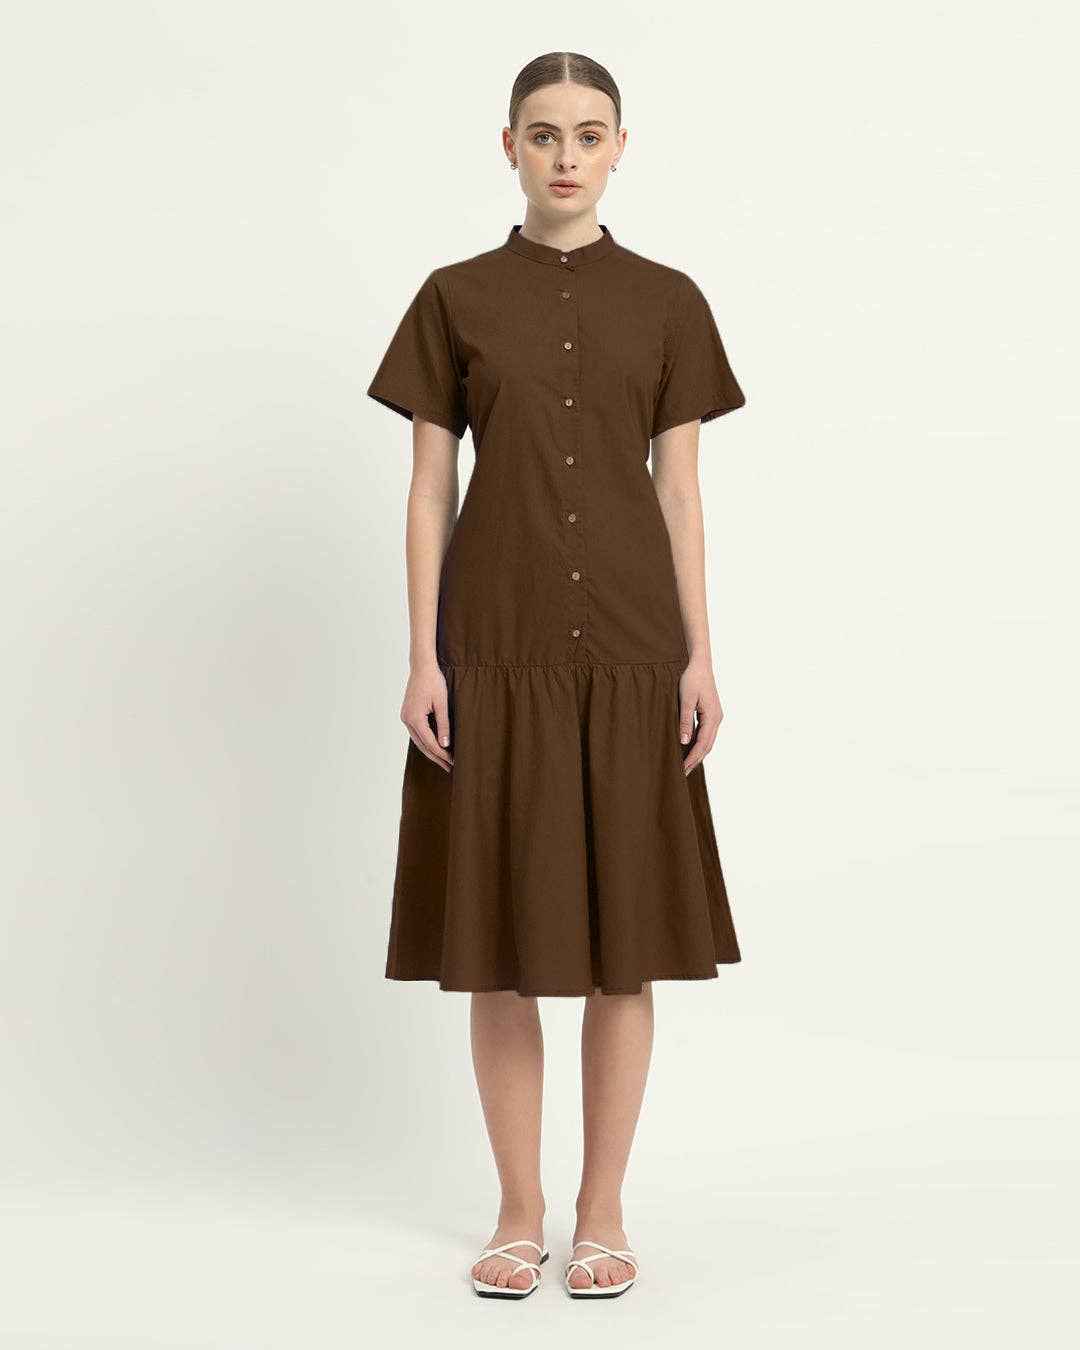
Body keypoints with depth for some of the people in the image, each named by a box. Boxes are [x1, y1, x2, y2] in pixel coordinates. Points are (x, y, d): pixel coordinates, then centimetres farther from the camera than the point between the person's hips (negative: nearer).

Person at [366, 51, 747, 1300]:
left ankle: (602, 1212, 18)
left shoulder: (667, 303, 6)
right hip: (496, 644, 0)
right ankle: (518, 1211, 19)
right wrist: (422, 657, -4)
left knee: (624, 937, 4)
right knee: (502, 939, 4)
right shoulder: (456, 299, 4)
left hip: (629, 644, 1)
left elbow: (679, 492, 5)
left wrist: (699, 656, -1)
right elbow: (430, 490, 3)